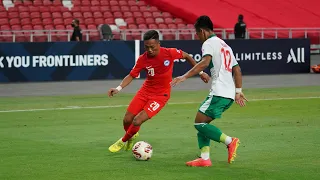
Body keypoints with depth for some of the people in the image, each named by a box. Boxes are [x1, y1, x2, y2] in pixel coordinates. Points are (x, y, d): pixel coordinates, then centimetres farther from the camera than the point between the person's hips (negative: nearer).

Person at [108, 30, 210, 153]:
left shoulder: (169, 53, -17)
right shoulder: (142, 59, -12)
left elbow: (187, 56, 1)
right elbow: (131, 76, -3)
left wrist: (200, 72, 3)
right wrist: (118, 89, -19)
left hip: (160, 95, -3)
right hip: (145, 91, 3)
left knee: (137, 122, -15)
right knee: (127, 120, 1)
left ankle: (123, 141, 15)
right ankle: (132, 136, 37)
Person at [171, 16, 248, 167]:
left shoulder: (209, 43, -3)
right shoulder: (225, 45, 25)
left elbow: (205, 63, -22)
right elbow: (237, 70, 27)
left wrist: (184, 77, -25)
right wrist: (238, 91, 30)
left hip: (219, 93, -9)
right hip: (229, 95, 9)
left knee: (200, 123, -8)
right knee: (202, 123, 12)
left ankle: (229, 141, -13)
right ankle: (205, 158, 4)